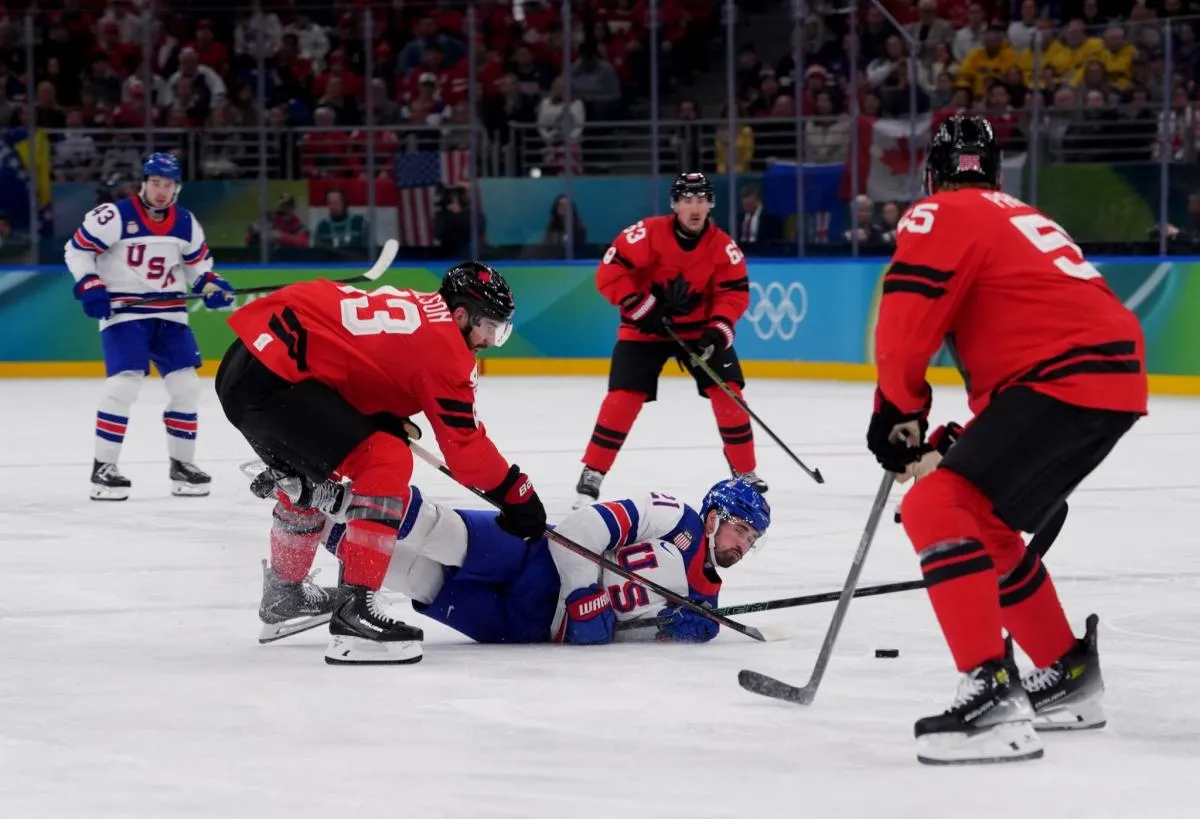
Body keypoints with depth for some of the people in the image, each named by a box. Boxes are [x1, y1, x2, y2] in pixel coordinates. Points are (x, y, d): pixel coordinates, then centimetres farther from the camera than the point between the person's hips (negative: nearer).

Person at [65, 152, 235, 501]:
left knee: (186, 385, 2)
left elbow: (197, 262, 20)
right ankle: (103, 468, -9)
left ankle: (181, 464, 16)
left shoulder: (187, 224, 6)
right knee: (123, 384, -18)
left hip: (169, 313, 6)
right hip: (122, 312, -6)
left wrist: (211, 285, 2)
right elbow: (77, 249, -8)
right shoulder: (115, 216, -12)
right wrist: (90, 287, -17)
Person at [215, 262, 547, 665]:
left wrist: (390, 421, 16)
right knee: (386, 464, -14)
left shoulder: (413, 309, 18)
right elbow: (463, 443, -6)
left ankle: (284, 592, 52)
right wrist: (518, 495, 3)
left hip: (244, 361, 11)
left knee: (308, 477, 33)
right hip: (275, 376, -10)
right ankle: (353, 611, -18)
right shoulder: (443, 343, -7)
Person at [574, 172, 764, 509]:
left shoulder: (723, 247, -12)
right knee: (623, 397, -14)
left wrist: (719, 330, -22)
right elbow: (609, 273, -21)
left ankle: (745, 472, 11)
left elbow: (734, 292, -7)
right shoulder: (647, 234, -21)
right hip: (644, 328, -3)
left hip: (699, 327, 3)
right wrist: (643, 308, -25)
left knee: (728, 392, -6)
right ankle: (592, 474, -4)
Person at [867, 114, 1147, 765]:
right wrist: (975, 436, 35)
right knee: (984, 525, 23)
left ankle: (992, 693, -29)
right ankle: (1069, 675, 33)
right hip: (1117, 377, 9)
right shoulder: (1016, 217, 28)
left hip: (1066, 381, -9)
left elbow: (903, 330, -9)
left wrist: (900, 414, 8)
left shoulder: (941, 218, -1)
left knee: (936, 508, -17)